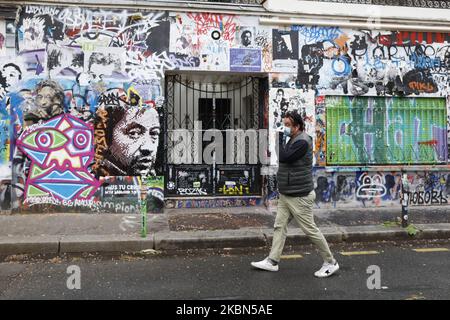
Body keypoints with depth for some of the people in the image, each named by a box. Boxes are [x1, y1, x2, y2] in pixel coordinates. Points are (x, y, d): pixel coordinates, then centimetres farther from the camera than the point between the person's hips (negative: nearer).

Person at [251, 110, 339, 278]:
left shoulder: (302, 141, -18)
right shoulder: (293, 140, 13)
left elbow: (283, 157, -25)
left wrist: (280, 139, -16)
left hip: (299, 196, -10)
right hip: (286, 195, 10)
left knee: (311, 230, 0)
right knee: (279, 226, 9)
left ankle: (330, 263, 15)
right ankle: (272, 261, 17)